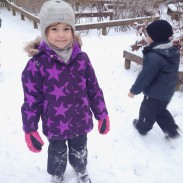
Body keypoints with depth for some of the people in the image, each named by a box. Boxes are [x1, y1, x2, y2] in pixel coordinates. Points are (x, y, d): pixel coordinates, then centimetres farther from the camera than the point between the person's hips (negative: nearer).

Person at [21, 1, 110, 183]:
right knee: (58, 153, 24)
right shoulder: (37, 64, -19)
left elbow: (94, 89, -1)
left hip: (81, 121, 3)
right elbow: (32, 99, -12)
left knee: (79, 150, 27)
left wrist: (102, 115, 3)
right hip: (55, 125, -2)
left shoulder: (81, 58, -9)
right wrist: (29, 129, -8)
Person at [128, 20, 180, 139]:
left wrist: (134, 91, -12)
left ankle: (142, 127, 42)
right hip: (168, 91, 8)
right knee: (160, 110, 29)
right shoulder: (174, 50, -3)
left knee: (147, 110, 18)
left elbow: (144, 77, -25)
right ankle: (172, 130, 32)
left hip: (155, 93, -8)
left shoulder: (153, 57, -32)